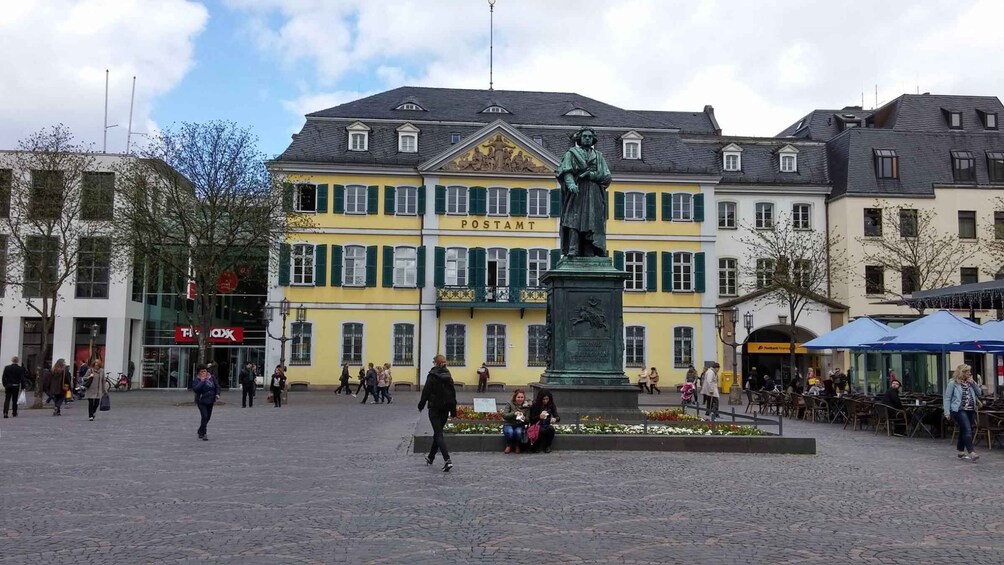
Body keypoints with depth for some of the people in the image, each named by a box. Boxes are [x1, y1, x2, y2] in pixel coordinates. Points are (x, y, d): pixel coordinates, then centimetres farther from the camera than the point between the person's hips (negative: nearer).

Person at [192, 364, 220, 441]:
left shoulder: (212, 378, 2)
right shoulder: (196, 380, -8)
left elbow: (217, 386, 8)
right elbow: (195, 389, -24)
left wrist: (217, 394, -7)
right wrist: (202, 381, -24)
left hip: (210, 401, 5)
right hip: (201, 401, -5)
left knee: (208, 417, 13)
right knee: (204, 416, -16)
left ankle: (200, 431, 34)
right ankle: (203, 434, -11)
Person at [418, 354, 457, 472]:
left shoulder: (432, 375, -11)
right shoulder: (448, 376, 6)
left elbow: (426, 392, -11)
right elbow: (453, 393, 7)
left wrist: (421, 405, 2)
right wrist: (453, 411, 11)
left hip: (434, 408, -6)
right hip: (445, 408, 6)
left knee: (438, 434, -6)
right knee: (437, 432, 19)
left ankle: (447, 460, -21)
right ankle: (431, 457, 33)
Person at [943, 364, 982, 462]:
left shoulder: (969, 383, 13)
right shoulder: (953, 383, -5)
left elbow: (978, 393, 11)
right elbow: (947, 398, -6)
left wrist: (972, 383, -1)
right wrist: (947, 411, -13)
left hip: (970, 410, 7)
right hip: (959, 410, -7)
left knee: (963, 431, 13)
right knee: (968, 430, -17)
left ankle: (961, 452, 22)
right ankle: (971, 452, -22)